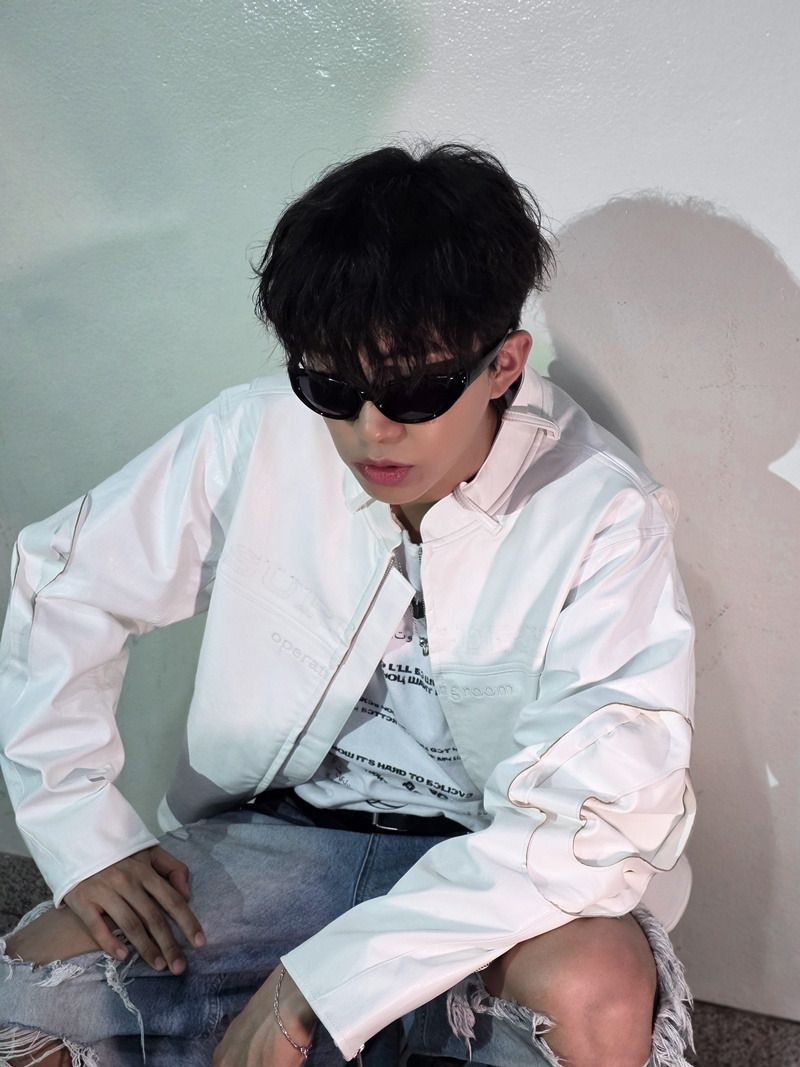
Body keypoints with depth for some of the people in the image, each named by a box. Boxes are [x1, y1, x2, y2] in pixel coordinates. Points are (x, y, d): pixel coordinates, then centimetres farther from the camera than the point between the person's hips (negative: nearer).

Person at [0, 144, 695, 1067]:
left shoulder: (603, 515, -18)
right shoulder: (254, 438, -9)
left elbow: (603, 809, -25)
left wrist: (318, 979, -28)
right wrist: (85, 835, -9)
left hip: (487, 869, -2)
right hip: (276, 836, 3)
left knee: (594, 990, -33)